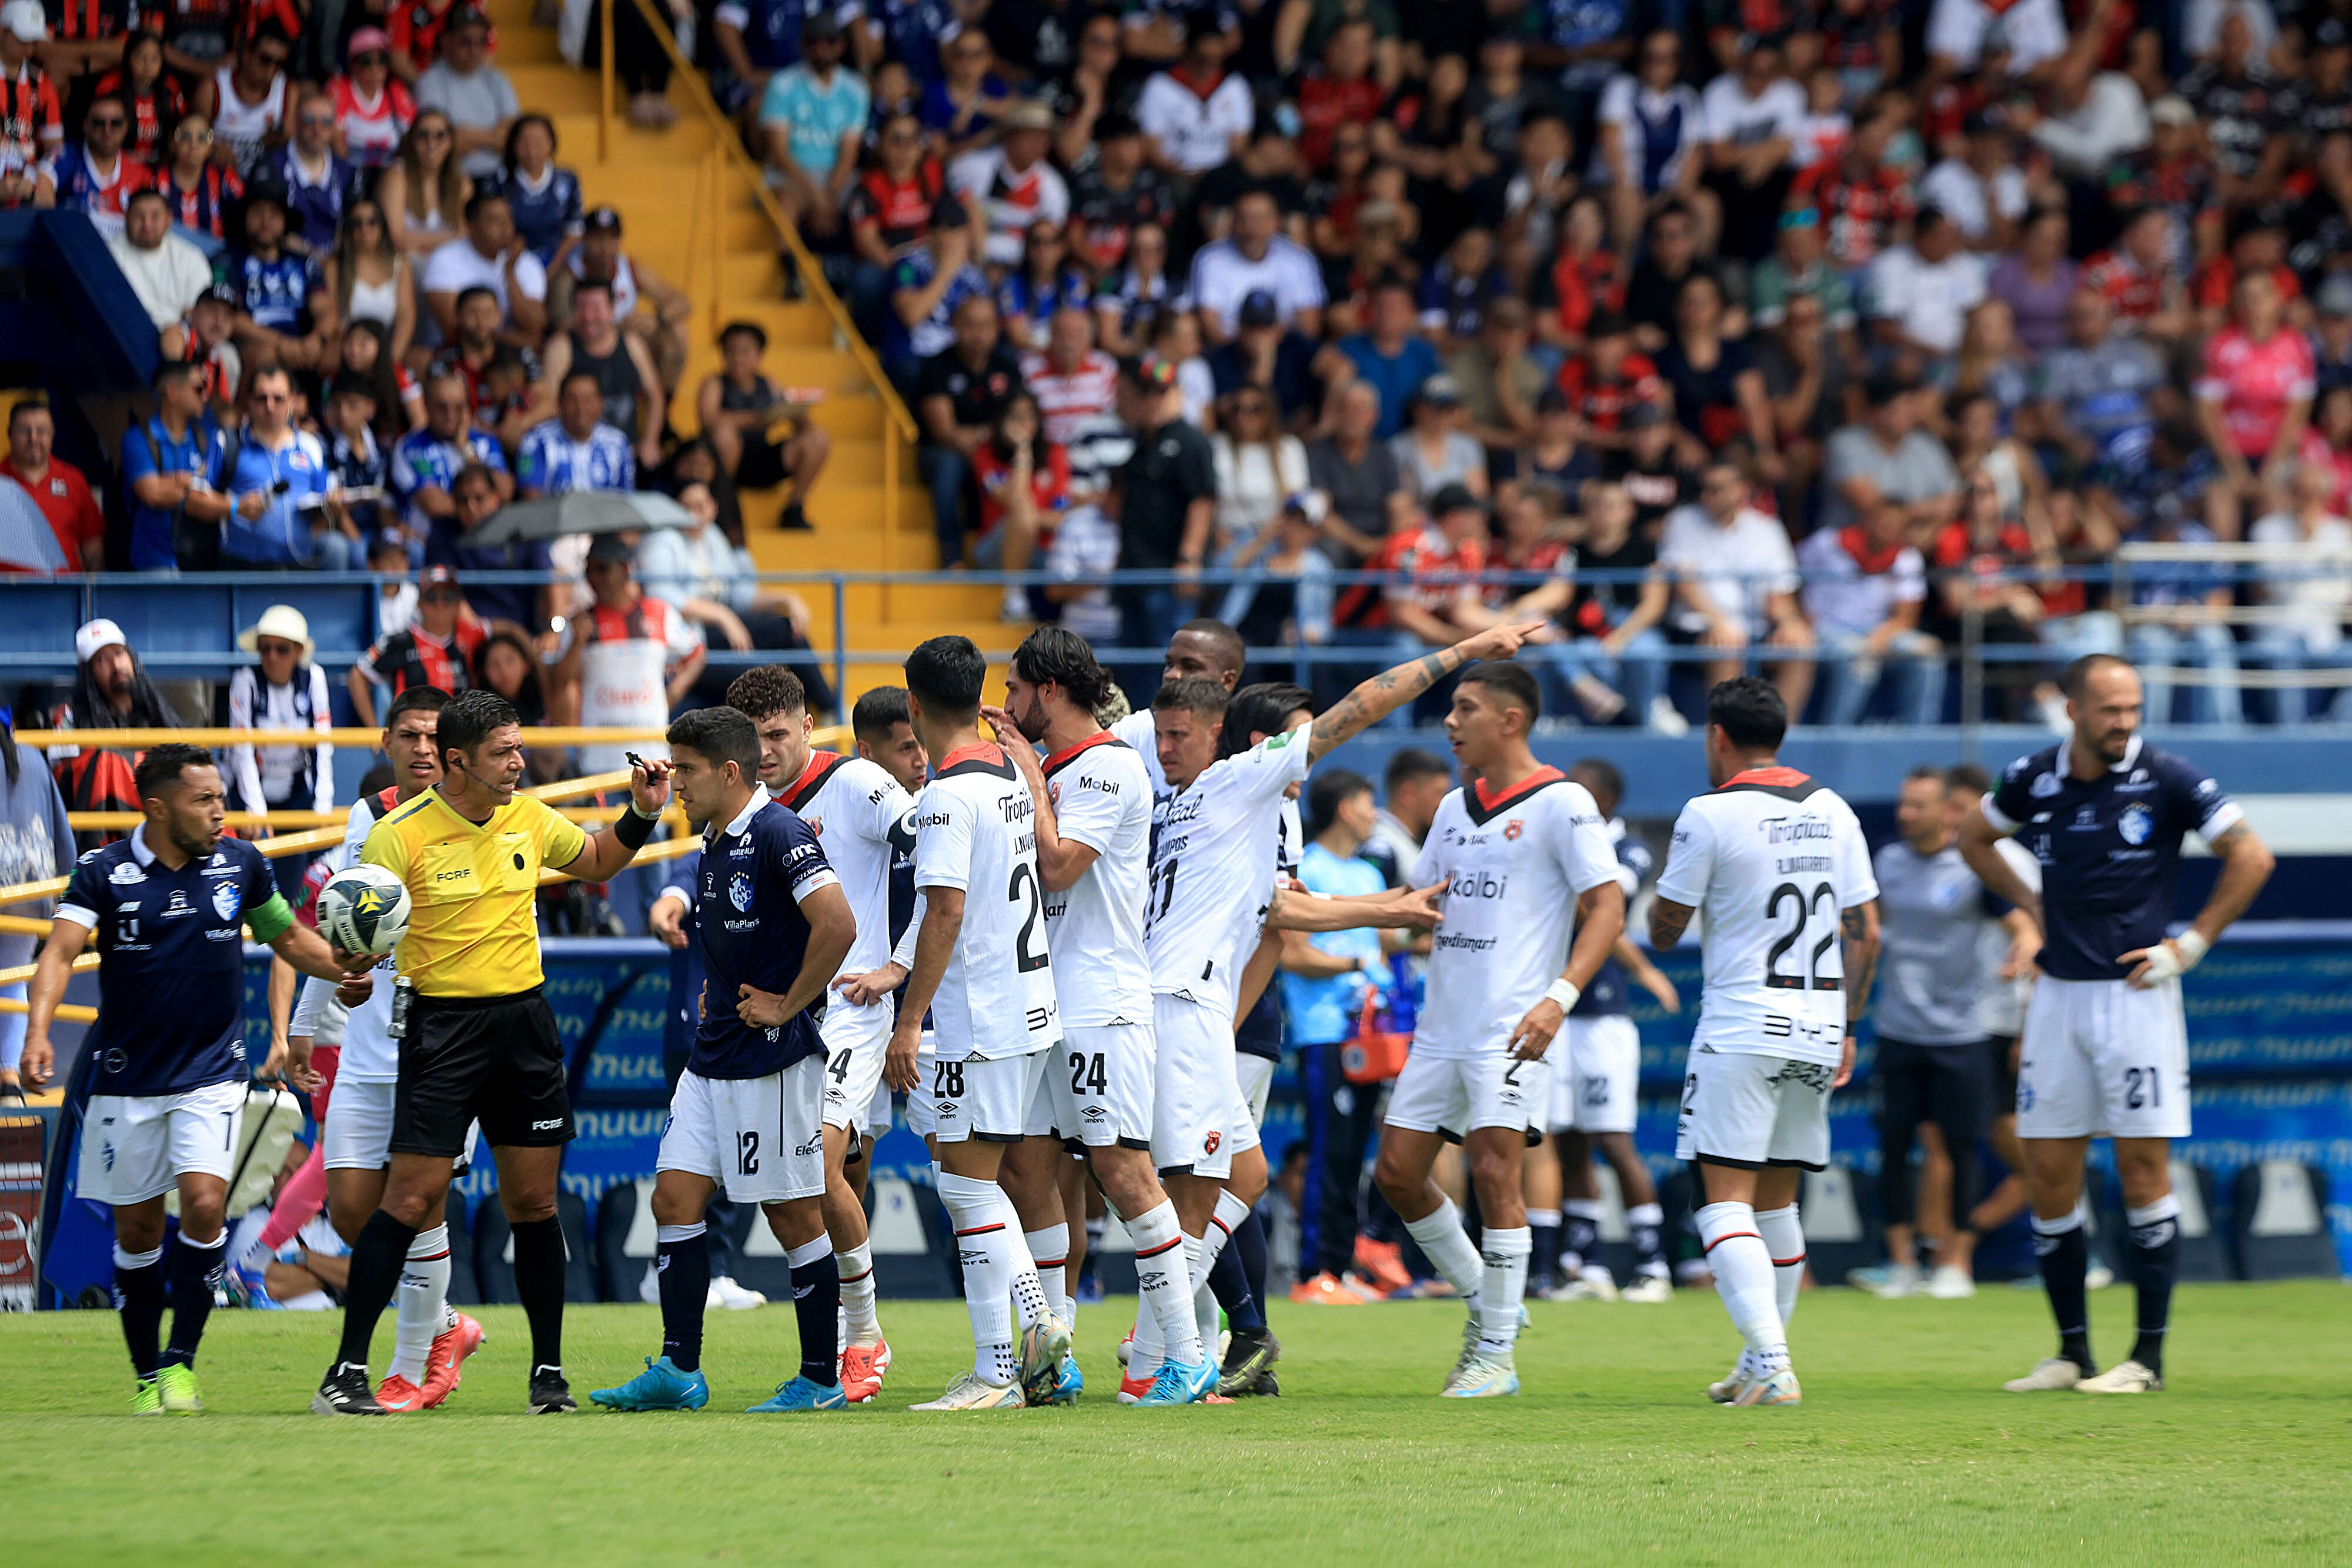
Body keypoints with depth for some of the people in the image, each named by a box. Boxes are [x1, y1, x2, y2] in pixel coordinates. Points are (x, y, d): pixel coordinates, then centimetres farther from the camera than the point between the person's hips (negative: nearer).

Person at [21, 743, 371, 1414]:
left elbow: (288, 937, 16)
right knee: (137, 1231, 5)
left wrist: (342, 967, -3)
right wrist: (38, 1032, -36)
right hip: (127, 1077, -1)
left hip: (212, 1073, 1)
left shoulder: (240, 864, 1)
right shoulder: (104, 873, -8)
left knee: (205, 1205, -17)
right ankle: (147, 1378, 20)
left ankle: (180, 1363, -5)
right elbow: (61, 952, -20)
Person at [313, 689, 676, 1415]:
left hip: (525, 1022, 5)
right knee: (411, 1197, -10)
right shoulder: (402, 833, -10)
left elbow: (597, 862, 25)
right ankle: (346, 1373, -5)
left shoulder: (528, 817, 6)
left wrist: (641, 815, 9)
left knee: (533, 1201, 6)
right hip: (443, 1024, -5)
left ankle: (549, 1373, 15)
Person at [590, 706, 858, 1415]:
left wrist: (787, 1005, -18)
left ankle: (821, 1378, 7)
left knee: (795, 1217, -2)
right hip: (712, 1057, 9)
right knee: (675, 1198, 4)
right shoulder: (714, 841, 13)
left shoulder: (779, 834, -16)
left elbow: (838, 924, -27)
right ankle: (678, 1372, 8)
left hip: (774, 1061, -9)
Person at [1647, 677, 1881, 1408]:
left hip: (1742, 1025, -6)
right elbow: (1866, 933, 11)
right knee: (1776, 1198, 17)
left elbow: (1663, 931, -2)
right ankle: (1761, 1365, 24)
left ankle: (1771, 1363, -22)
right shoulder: (1833, 812, 10)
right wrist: (1845, 1028, 18)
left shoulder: (1711, 815, -8)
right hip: (1817, 1030, 6)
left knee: (1726, 1199, -6)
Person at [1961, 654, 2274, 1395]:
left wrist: (2191, 945, -6)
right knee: (2048, 1177, 3)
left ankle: (2149, 1354, 0)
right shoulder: (2033, 779, 3)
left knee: (2144, 1167, -5)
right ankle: (2073, 1352, 13)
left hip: (2135, 993, -4)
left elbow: (2251, 859, -4)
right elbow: (1973, 839, 23)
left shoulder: (2166, 779, -8)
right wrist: (2031, 905, 11)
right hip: (2059, 994, 4)